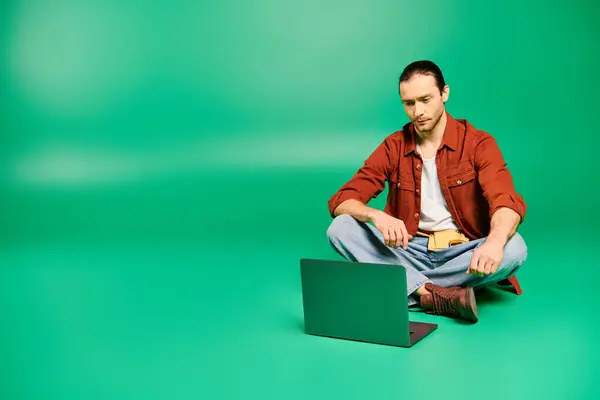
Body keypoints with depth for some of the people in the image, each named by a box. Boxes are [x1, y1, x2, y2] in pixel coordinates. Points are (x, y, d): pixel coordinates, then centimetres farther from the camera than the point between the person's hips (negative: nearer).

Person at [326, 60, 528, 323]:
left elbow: (508, 203, -22)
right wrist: (377, 216, -31)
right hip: (409, 251, 2)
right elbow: (340, 201, -7)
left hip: (461, 252, -1)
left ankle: (414, 289, -22)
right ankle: (437, 295, -31)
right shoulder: (393, 147, 0)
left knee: (514, 248, -31)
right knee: (340, 228, -20)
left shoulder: (478, 143, -7)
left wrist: (494, 242, -46)